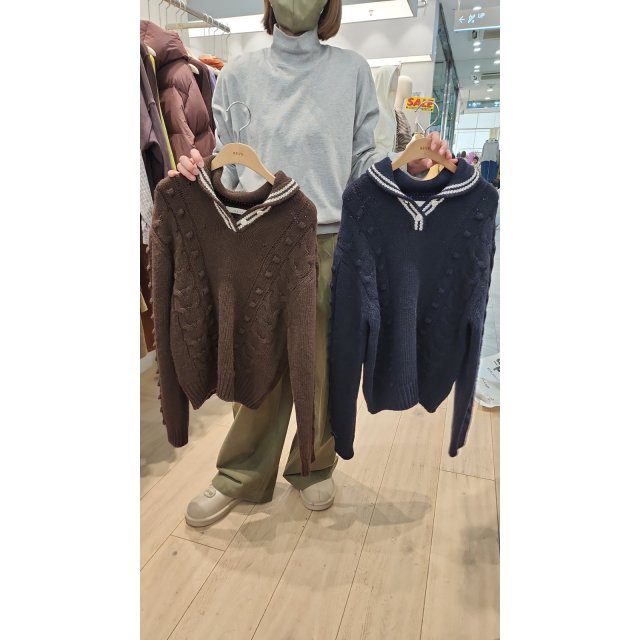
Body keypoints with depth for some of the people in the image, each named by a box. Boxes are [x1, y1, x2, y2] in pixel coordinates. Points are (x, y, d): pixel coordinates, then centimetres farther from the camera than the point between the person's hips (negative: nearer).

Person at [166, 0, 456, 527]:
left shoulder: (352, 71, 10)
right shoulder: (238, 75, 11)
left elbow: (362, 162, 6)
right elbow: (227, 166, 11)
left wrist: (409, 164, -12)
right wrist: (197, 170, -10)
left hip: (332, 246, 0)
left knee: (326, 368, 8)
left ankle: (314, 466, 34)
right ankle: (242, 476, 29)